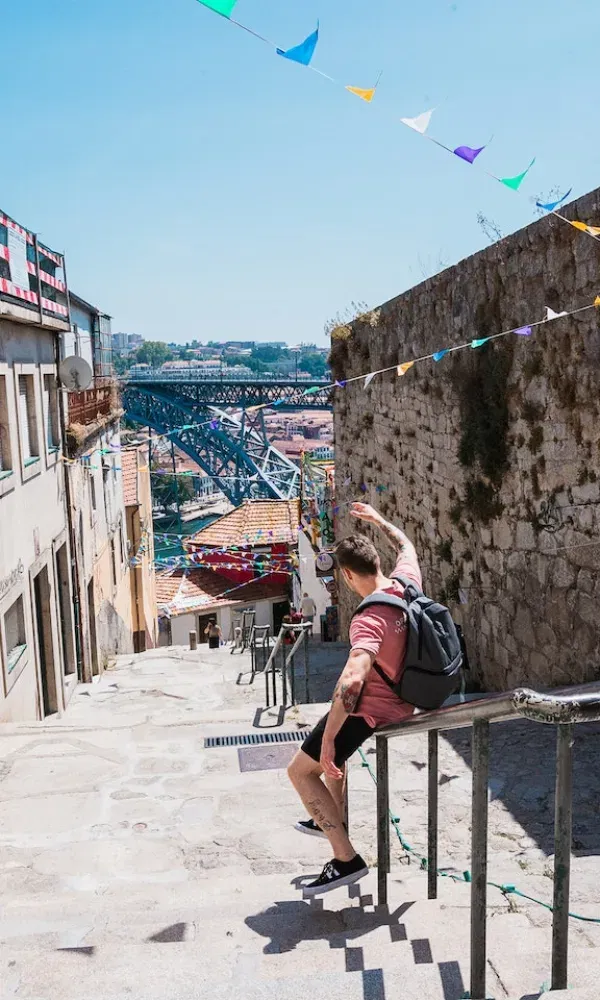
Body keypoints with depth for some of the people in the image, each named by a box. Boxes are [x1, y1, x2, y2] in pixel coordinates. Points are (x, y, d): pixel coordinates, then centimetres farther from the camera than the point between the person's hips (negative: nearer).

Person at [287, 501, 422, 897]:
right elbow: (407, 546, 15)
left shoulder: (370, 619, -32)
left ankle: (346, 859, 0)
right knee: (333, 745, 34)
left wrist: (328, 739, -37)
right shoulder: (407, 582, -9)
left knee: (301, 771, 1)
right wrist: (378, 519, 27)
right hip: (402, 699, 9)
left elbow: (352, 680, -43)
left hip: (372, 709, -9)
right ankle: (333, 821, 47)